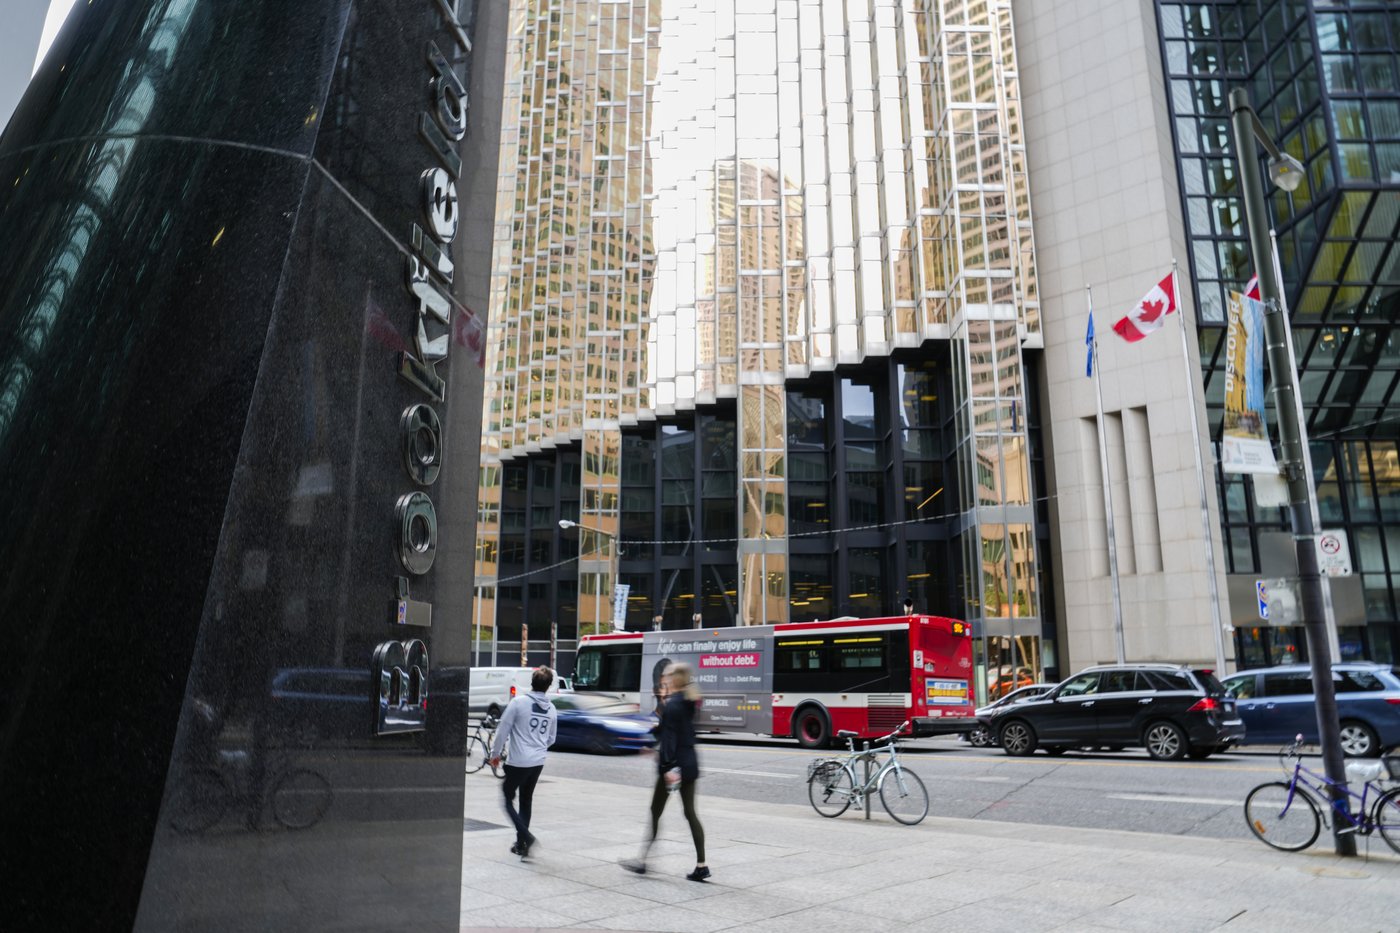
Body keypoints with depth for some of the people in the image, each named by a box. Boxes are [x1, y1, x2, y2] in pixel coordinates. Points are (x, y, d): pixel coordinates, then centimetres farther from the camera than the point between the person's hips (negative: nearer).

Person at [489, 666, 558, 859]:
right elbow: (551, 738, 16)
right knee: (526, 801, 17)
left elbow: (503, 730, -8)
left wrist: (495, 753, 5)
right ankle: (521, 844, 21)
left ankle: (525, 836, -11)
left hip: (518, 762, -5)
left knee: (507, 799, 6)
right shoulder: (551, 709, 5)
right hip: (538, 763, 5)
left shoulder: (518, 702, -11)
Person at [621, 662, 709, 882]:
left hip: (673, 765, -8)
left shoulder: (671, 705, -14)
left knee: (655, 812, 5)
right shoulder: (688, 703, 11)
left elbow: (670, 738, -21)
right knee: (690, 813, 8)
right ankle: (701, 866, 5)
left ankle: (642, 860, 14)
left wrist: (669, 767, -24)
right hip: (690, 764, 8)